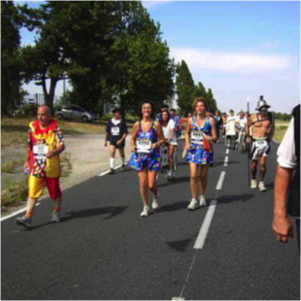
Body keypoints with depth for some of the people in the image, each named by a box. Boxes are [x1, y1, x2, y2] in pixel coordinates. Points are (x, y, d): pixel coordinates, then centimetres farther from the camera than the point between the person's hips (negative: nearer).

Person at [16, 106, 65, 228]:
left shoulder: (55, 129, -11)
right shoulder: (32, 127, 3)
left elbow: (61, 145, -24)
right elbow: (29, 146, 13)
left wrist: (54, 152, -44)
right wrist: (27, 161, 16)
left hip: (51, 167, -3)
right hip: (35, 167, 3)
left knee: (54, 191, 13)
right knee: (32, 191, -4)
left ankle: (57, 211, 37)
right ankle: (28, 217, -3)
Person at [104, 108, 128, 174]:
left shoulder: (122, 122, -7)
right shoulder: (110, 122, 0)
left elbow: (125, 132, -7)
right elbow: (107, 132, 12)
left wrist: (121, 140, -18)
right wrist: (106, 140, 15)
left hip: (120, 141, -1)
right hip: (112, 141, 1)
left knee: (122, 154, 15)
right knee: (112, 154, -12)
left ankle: (123, 165, 40)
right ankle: (112, 168, -11)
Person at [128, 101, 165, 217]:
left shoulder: (156, 124, -5)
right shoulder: (137, 124, 2)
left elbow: (162, 139, 0)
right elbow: (132, 139, 11)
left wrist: (157, 144, -19)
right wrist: (132, 146, -9)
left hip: (153, 156, -2)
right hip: (140, 156, 2)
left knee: (151, 184, -3)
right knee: (143, 184, 2)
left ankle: (155, 195, 33)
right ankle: (146, 207, 19)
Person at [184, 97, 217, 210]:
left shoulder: (210, 120, -2)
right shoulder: (191, 120, 3)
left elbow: (214, 137, -2)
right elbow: (187, 133, 19)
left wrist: (211, 138, -25)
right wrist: (187, 143, 2)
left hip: (206, 150, -1)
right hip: (193, 150, 1)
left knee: (203, 176, 8)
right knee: (193, 175, -8)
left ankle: (202, 197, 29)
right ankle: (194, 200, 2)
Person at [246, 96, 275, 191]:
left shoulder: (270, 116, -2)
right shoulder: (253, 117, -6)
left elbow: (272, 127, 13)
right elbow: (247, 126, 10)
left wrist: (269, 138, 10)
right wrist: (247, 136, 4)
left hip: (265, 141, 0)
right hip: (255, 141, 0)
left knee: (263, 163, -7)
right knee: (254, 162, 8)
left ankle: (261, 183, 2)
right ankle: (253, 180, 29)